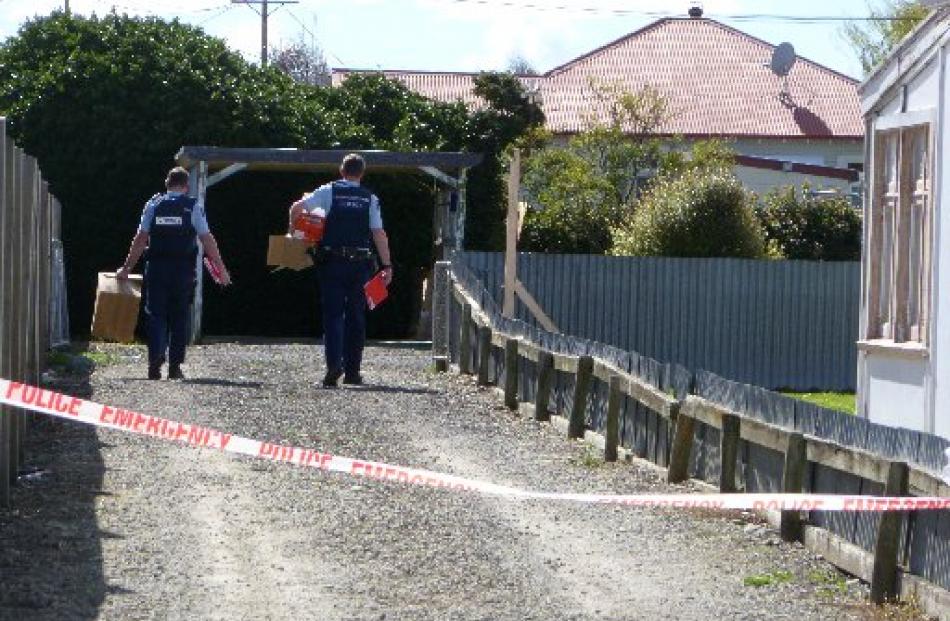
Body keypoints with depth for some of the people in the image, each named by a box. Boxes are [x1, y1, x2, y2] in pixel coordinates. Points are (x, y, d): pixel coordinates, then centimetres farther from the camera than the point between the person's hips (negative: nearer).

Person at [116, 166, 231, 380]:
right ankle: (175, 367, 7)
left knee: (156, 316, 5)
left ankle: (155, 363, -11)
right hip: (184, 270, -1)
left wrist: (126, 267, 10)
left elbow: (140, 239, 3)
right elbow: (207, 239, -3)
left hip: (157, 268, 1)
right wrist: (221, 268, 3)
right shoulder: (193, 206, 0)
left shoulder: (153, 204, 4)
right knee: (179, 318, 8)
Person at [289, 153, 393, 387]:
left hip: (332, 262, -1)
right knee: (356, 316, 9)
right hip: (361, 262, 1)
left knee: (333, 314, 0)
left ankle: (334, 363, -19)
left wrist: (293, 228, 13)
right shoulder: (370, 198, 5)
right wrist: (387, 265, 1)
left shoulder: (329, 191, 2)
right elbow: (379, 233, -1)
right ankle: (353, 371, 10)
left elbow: (297, 207, -6)